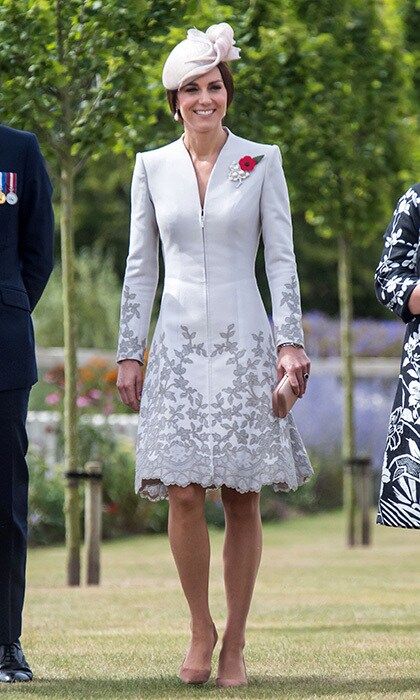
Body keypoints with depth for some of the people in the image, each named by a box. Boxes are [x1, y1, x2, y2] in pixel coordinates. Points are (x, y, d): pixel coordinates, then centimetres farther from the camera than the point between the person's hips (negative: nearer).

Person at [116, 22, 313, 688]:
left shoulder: (261, 161, 3)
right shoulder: (153, 167, 8)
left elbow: (282, 258, 2)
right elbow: (140, 267, 10)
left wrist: (291, 340, -7)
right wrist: (129, 353, 6)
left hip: (244, 344, -1)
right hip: (179, 345, 1)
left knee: (243, 500, -1)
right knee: (183, 494, -8)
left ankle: (235, 642, 7)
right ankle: (200, 629, 9)